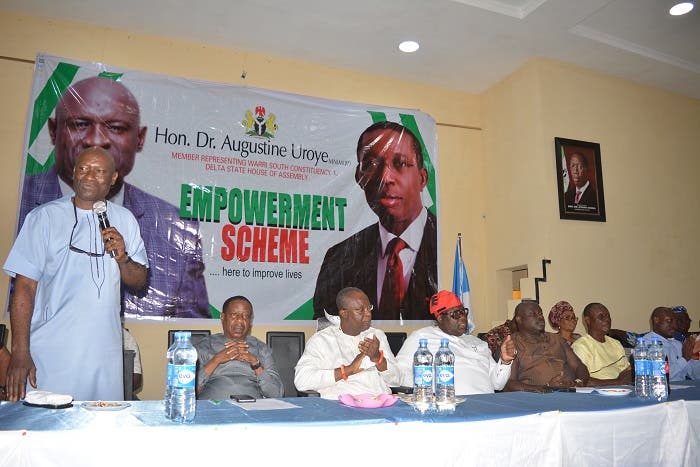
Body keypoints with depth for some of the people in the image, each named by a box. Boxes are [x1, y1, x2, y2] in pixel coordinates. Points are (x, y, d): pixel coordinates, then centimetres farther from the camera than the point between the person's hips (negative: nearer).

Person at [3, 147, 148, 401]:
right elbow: (24, 286, -5)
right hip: (50, 354, -2)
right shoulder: (45, 217, -1)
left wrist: (122, 258, -10)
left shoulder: (125, 220, 8)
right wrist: (20, 352, -11)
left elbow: (139, 281, 12)